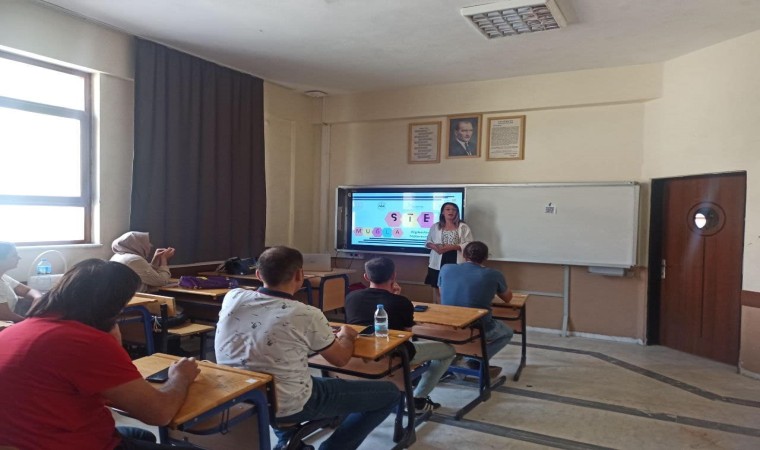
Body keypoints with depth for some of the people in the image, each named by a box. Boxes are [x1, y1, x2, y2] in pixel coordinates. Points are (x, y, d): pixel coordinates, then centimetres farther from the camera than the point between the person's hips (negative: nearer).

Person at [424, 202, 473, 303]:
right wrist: (434, 246, -11)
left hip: (456, 263, -2)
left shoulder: (463, 227, 0)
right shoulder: (435, 227, 9)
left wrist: (451, 247, -18)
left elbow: (469, 244, -6)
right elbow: (428, 242, 13)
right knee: (436, 287, 9)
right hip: (438, 262, 3)